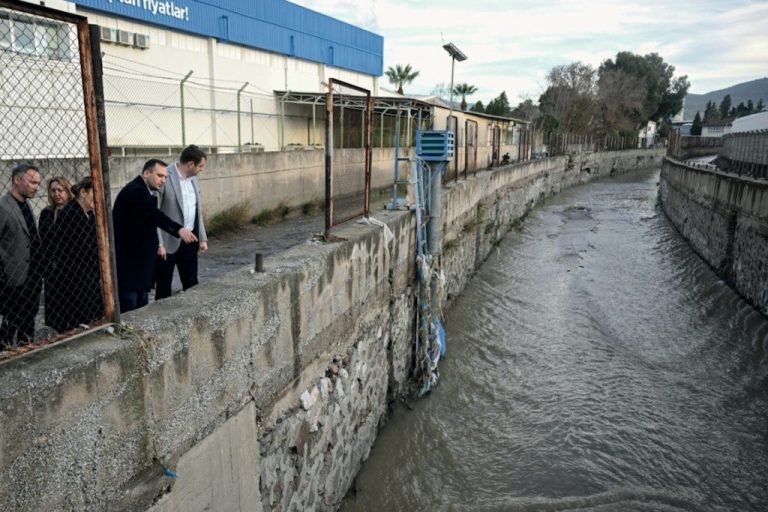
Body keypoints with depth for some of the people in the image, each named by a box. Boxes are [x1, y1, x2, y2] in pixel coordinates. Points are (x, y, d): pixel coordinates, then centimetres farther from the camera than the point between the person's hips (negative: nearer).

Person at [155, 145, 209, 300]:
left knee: (191, 284, 14)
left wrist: (202, 238, 12)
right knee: (164, 287, 5)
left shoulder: (193, 178, 8)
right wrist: (158, 243, -17)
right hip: (169, 242, -7)